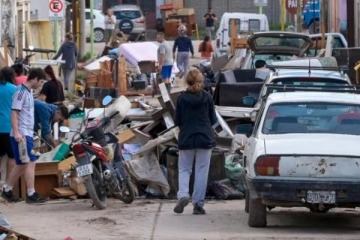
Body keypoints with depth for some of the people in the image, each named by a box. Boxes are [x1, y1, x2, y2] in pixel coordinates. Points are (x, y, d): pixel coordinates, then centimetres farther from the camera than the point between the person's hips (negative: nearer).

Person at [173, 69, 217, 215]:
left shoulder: (181, 98, -5)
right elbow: (213, 120, 3)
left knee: (184, 169, 10)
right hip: (205, 138, 0)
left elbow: (177, 121, -1)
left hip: (186, 138, 0)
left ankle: (183, 195, -14)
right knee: (201, 171, 5)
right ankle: (198, 204, 2)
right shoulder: (207, 97, -3)